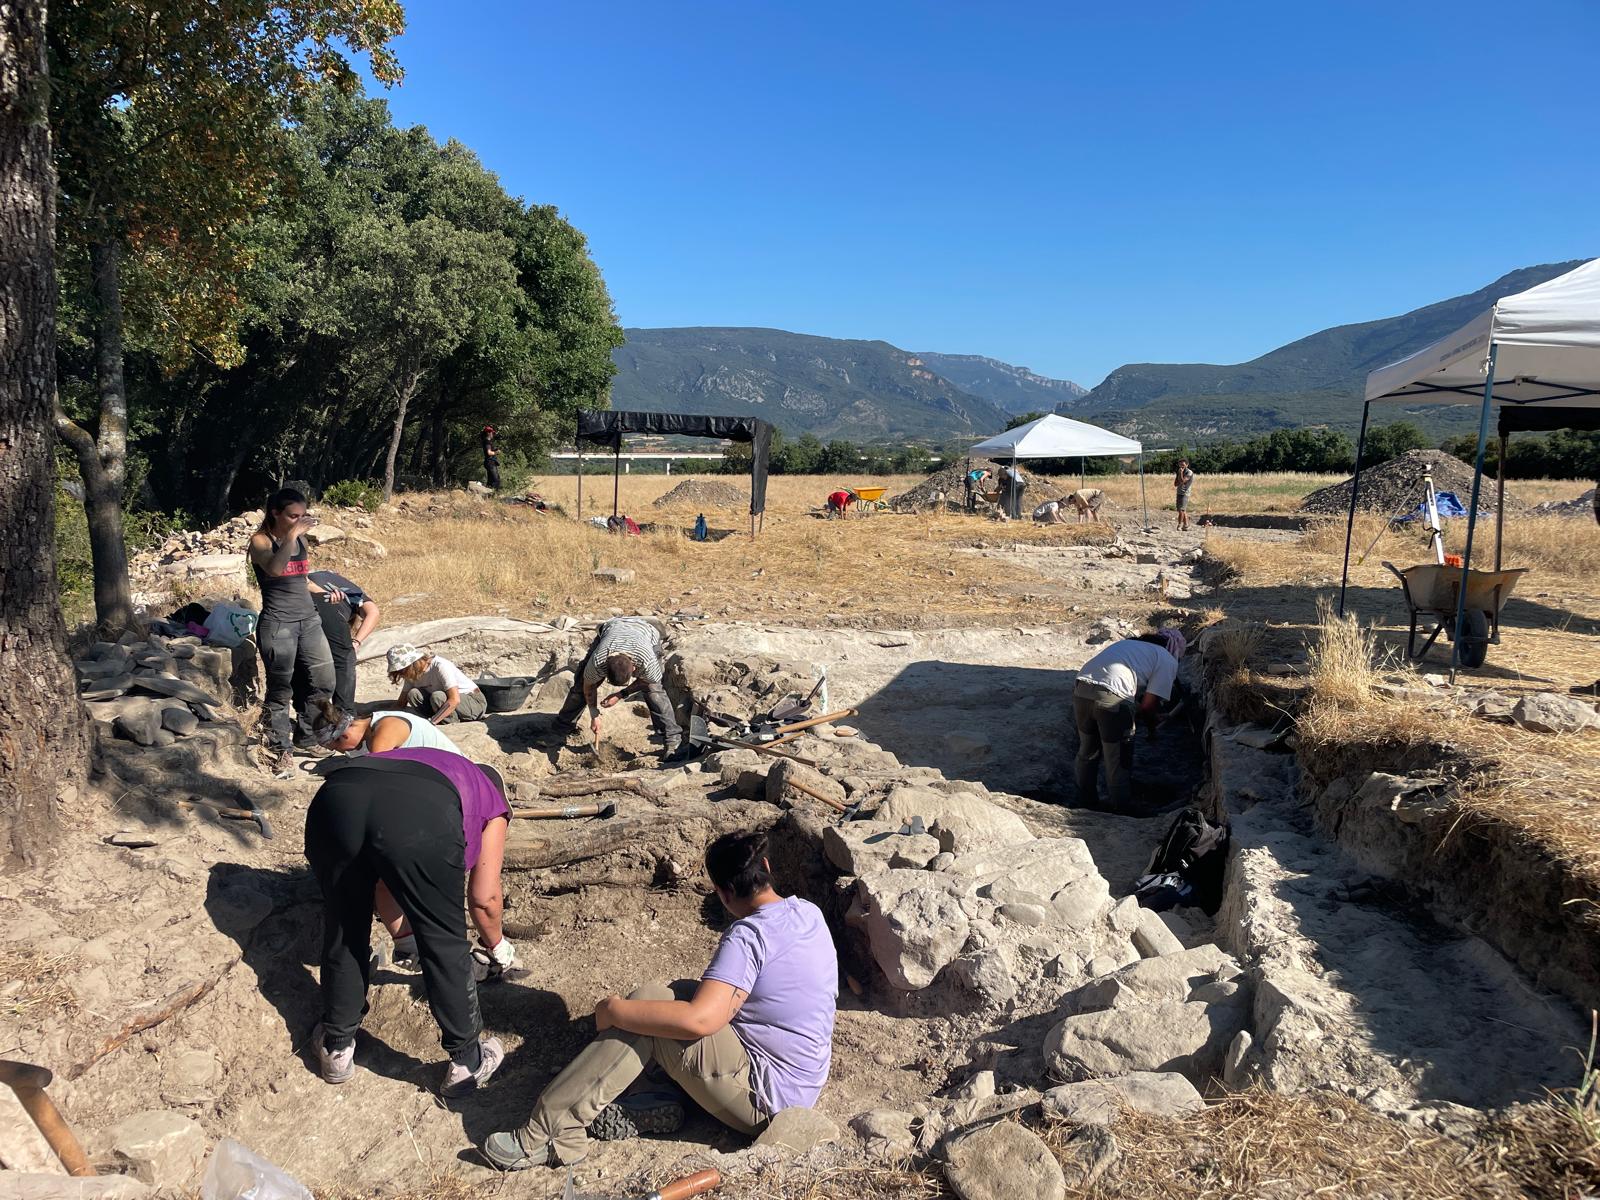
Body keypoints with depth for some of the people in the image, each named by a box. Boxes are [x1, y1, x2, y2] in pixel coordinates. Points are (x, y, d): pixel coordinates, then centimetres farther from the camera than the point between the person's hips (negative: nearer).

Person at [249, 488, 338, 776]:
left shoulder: (301, 539, 13)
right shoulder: (260, 540, -5)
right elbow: (275, 569, -27)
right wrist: (291, 535, -27)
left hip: (309, 620, 6)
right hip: (278, 625, -6)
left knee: (324, 681, 5)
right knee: (280, 690, -1)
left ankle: (305, 735, 24)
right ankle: (282, 750, 9)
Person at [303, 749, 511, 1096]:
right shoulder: (491, 801, 33)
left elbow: (386, 878, 51)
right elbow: (485, 897, 29)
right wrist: (498, 946, 49)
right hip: (420, 816, -4)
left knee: (343, 933, 26)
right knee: (445, 944, 16)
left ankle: (337, 1049, 42)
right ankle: (467, 1061, 29)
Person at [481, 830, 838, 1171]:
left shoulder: (748, 936, -21)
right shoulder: (809, 912, 5)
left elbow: (698, 1020, -30)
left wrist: (615, 1010, -18)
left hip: (764, 1098, -9)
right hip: (802, 1087, 9)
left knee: (648, 1001, -12)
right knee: (682, 992, 12)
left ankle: (546, 1133, -11)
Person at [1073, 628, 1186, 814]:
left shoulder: (1127, 643, 32)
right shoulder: (1168, 661, 13)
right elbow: (1148, 705, 4)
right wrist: (1155, 720, 25)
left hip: (1081, 690, 6)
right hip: (1112, 699, -6)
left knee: (1087, 751, 26)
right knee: (1119, 762, 13)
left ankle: (1086, 804, 41)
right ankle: (1120, 811, 28)